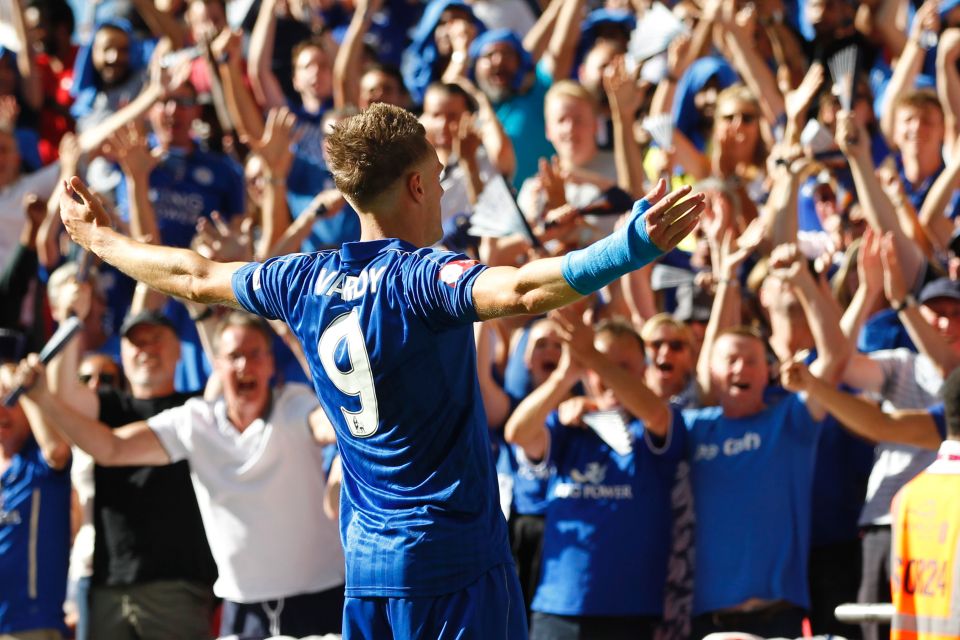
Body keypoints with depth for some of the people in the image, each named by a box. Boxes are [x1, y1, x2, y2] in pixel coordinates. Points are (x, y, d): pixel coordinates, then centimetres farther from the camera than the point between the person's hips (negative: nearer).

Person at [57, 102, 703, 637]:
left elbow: (195, 277, 21)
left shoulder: (306, 280, 6)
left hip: (365, 562, 7)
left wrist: (99, 238, 39)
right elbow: (521, 291, -34)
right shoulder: (420, 279, -14)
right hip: (453, 559, -7)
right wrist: (631, 249, -45)